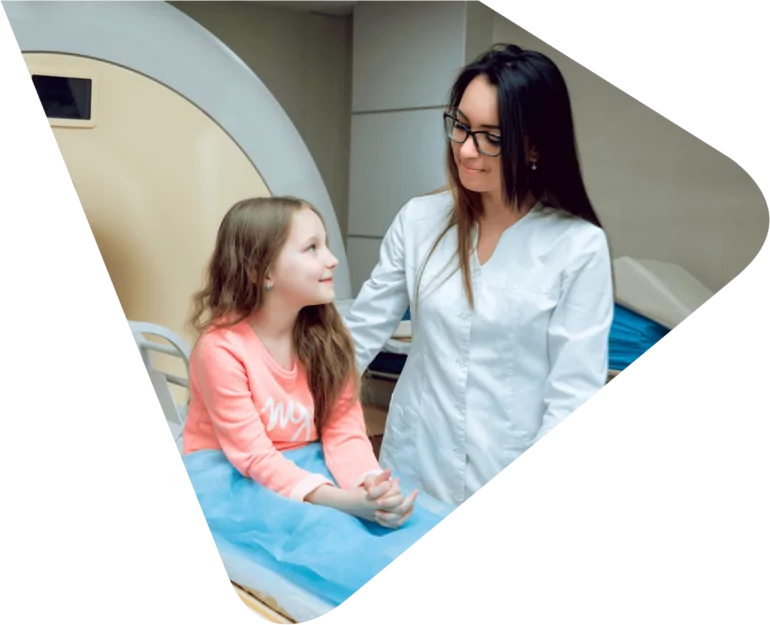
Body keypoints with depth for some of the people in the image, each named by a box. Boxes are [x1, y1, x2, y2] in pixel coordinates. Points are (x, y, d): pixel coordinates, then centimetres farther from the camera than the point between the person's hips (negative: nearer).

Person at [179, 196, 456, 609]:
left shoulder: (325, 335, -3)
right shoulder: (221, 347, -20)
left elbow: (344, 429, -5)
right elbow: (254, 457, -21)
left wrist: (371, 484, -27)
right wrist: (345, 501, -32)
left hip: (306, 465, 5)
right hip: (232, 477, -5)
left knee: (396, 509, -26)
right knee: (322, 532, -36)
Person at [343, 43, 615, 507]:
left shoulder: (580, 246, -13)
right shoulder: (419, 219, -3)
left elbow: (575, 396, -12)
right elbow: (362, 331, 2)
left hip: (515, 481, -3)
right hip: (413, 471, 3)